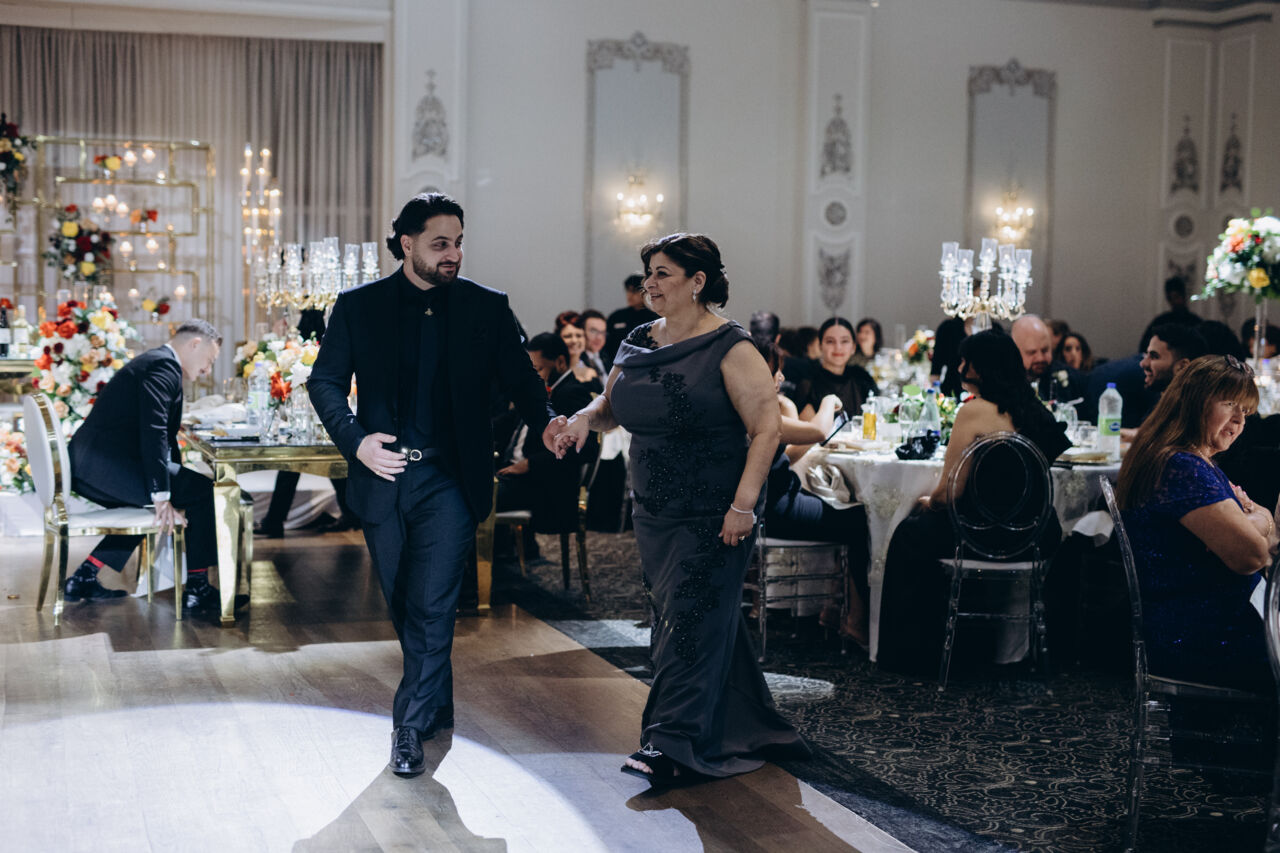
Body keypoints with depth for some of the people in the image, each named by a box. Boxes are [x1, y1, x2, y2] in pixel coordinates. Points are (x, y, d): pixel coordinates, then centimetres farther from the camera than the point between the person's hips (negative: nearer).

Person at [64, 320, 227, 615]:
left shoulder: (157, 363, 25)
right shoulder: (164, 366, -8)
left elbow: (163, 435, 27)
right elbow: (153, 430, -20)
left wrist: (175, 485, 23)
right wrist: (163, 496, -22)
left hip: (86, 468, 11)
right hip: (108, 464, -11)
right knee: (205, 491, -7)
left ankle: (84, 579, 29)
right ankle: (197, 589, -3)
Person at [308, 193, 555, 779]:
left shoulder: (487, 308, 3)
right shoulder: (358, 306, 3)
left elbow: (519, 379, 4)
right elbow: (325, 381, 3)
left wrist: (547, 421, -16)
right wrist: (355, 440, -14)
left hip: (449, 481, -2)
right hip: (383, 477, 2)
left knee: (433, 608, -9)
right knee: (404, 606, 14)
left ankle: (411, 726, 2)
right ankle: (439, 705, 33)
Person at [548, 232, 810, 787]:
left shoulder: (730, 350, -12)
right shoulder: (638, 345, 9)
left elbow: (766, 428, -15)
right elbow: (610, 406, 19)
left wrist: (743, 504, -21)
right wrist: (584, 419, -5)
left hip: (713, 517, -7)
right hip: (655, 514, 7)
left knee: (692, 622, -7)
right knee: (692, 621, 13)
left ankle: (675, 744, -4)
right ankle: (743, 730, 27)